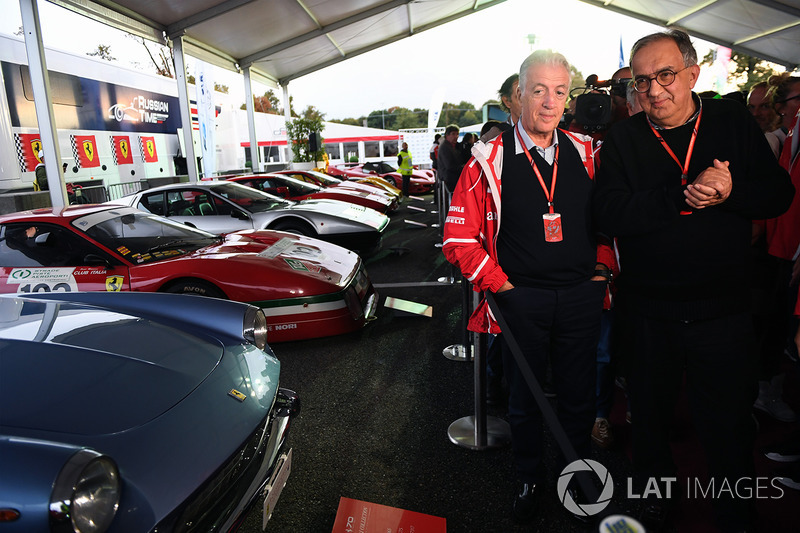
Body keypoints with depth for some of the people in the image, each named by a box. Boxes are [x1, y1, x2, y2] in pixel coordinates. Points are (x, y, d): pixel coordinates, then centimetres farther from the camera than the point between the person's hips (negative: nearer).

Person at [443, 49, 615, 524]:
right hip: (521, 300, -2)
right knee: (525, 398, 14)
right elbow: (459, 237, -7)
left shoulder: (586, 154, 4)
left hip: (582, 297, 3)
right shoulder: (490, 160, -6)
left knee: (579, 396, 17)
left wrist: (602, 268, 3)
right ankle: (530, 480, 39)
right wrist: (501, 285, -9)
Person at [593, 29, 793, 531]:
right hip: (647, 311, 0)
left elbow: (780, 193, -2)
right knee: (651, 417, 18)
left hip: (723, 307, 0)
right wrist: (684, 196, -26)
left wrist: (730, 190, -21)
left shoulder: (735, 122, 2)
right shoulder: (622, 139, -3)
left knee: (730, 425, 13)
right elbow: (609, 212, -17)